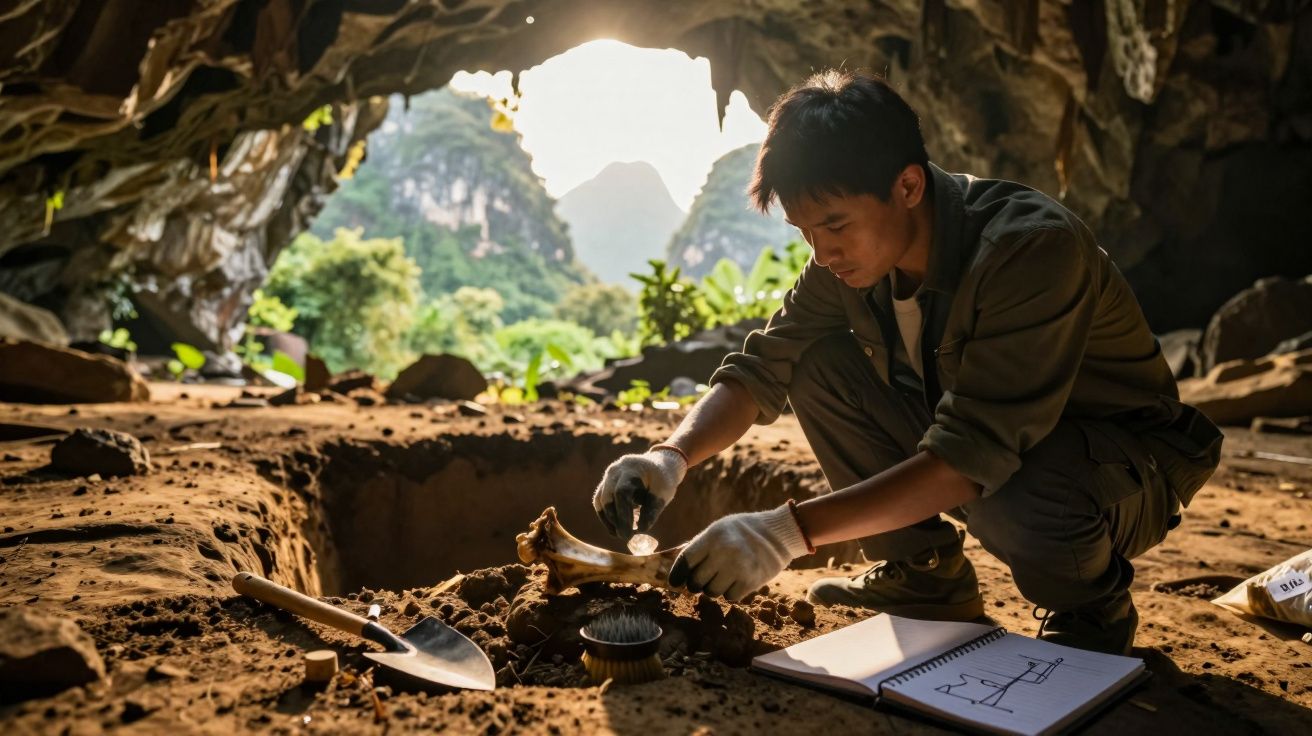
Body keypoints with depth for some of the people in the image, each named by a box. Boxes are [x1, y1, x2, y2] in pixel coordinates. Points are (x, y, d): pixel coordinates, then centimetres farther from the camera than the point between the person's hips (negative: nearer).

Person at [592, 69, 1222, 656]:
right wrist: (670, 457, -27)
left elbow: (975, 458, -37)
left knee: (1013, 492, -40)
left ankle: (1091, 607, -3)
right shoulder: (851, 254, -11)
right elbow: (761, 368, -8)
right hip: (977, 440, 6)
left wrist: (792, 530, -42)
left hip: (1129, 463, -6)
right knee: (816, 364, -11)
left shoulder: (1033, 247, -32)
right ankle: (926, 573, 3)